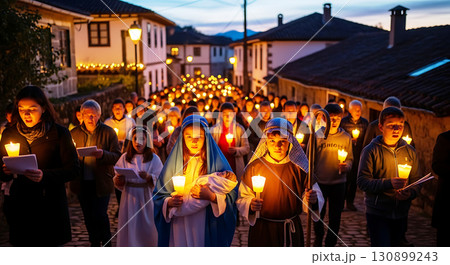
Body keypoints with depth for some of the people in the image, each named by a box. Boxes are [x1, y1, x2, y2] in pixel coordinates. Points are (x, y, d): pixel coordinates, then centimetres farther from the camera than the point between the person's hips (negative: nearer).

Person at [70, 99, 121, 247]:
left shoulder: (108, 132, -2)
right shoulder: (74, 133, 8)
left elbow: (117, 157, -6)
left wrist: (103, 154, -25)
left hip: (101, 183, -3)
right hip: (82, 183, 4)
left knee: (99, 215, -7)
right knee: (88, 217, 13)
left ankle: (106, 243, 17)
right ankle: (95, 243, 31)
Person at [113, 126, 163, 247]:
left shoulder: (154, 159, 1)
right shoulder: (125, 158, 8)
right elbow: (118, 182, 7)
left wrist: (148, 177, -26)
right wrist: (118, 181, -16)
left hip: (147, 199, -2)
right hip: (129, 198, 2)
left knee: (146, 229, 1)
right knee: (129, 229, 4)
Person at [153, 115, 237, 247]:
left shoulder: (217, 163, -2)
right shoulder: (174, 162, 4)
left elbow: (231, 195, -6)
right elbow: (159, 195, 6)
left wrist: (211, 196, -22)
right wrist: (169, 202, -14)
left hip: (207, 226, -1)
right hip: (179, 225, 1)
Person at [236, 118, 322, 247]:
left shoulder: (299, 168, -5)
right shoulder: (254, 167, -6)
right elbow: (242, 198, -2)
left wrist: (312, 200, -24)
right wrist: (250, 205, -22)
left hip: (291, 231, 1)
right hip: (261, 230, -1)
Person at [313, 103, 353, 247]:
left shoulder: (346, 137, 1)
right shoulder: (317, 135, -4)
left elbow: (350, 159, 9)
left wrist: (347, 166, -13)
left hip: (338, 182, 1)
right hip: (319, 181, -1)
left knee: (335, 216, 6)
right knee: (318, 213, 12)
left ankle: (330, 243, 23)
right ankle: (318, 237, 40)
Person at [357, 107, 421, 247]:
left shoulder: (410, 151, 8)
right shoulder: (371, 150, -6)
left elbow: (416, 181, 9)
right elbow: (362, 182, -13)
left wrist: (410, 193, -13)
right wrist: (388, 183, -26)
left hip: (401, 214, 5)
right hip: (377, 213, -5)